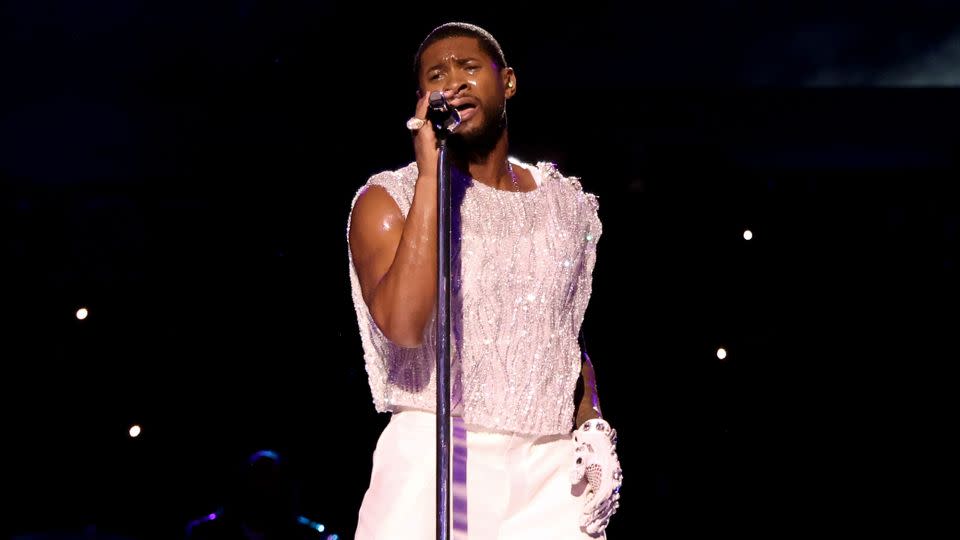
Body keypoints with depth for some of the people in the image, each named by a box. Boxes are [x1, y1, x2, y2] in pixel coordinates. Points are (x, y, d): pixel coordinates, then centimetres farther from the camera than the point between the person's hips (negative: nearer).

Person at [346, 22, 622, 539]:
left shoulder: (564, 204, 13)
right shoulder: (387, 200, 0)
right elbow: (403, 325, -17)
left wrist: (594, 429, 5)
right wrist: (429, 175, -14)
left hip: (552, 471, 3)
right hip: (432, 461, -3)